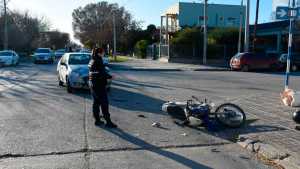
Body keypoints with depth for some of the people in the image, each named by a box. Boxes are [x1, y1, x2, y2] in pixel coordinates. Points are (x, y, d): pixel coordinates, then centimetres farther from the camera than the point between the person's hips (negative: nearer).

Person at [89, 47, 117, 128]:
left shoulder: (91, 61, 12)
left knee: (96, 103, 15)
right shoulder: (98, 61, -17)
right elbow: (102, 74, -20)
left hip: (93, 84, 9)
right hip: (99, 85, -9)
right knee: (104, 103, -4)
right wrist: (110, 77, -7)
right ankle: (108, 122, 0)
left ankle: (97, 120, 22)